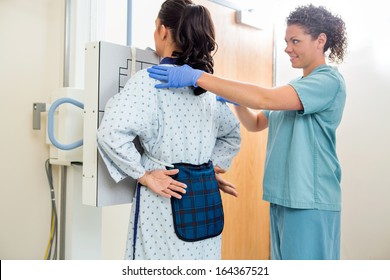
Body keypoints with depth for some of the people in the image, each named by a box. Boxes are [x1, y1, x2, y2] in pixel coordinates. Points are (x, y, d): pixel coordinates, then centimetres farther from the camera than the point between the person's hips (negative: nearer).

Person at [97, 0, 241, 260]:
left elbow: (111, 133, -22)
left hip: (164, 196, -5)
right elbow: (232, 135, 19)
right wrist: (211, 167, 14)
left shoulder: (149, 79, -11)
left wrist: (143, 175, -14)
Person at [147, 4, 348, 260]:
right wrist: (236, 100, -3)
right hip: (282, 198, 8)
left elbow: (265, 98, -26)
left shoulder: (329, 81, -11)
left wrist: (199, 77, -29)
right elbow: (256, 124, 18)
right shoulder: (296, 87, 16)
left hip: (310, 202, -8)